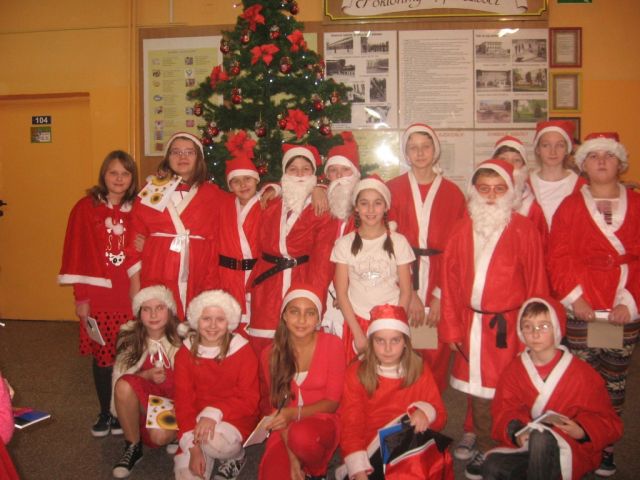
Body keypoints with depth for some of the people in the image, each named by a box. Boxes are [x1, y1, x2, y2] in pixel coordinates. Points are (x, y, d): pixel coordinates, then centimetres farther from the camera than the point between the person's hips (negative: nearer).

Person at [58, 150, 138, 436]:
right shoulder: (86, 208, -1)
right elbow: (77, 253, -3)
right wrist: (81, 297, -6)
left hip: (130, 296, 1)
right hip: (98, 296, -1)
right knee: (102, 356, 7)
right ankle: (105, 413, 24)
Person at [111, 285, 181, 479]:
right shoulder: (130, 338, -7)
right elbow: (121, 378, -4)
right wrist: (147, 375, -23)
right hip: (142, 403, 2)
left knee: (160, 435, -32)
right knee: (124, 385, -29)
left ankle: (176, 434, 9)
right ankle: (133, 447, -9)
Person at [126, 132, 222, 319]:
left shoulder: (212, 194, 7)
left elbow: (216, 241, 3)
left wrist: (212, 285, -5)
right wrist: (135, 282, 1)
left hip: (196, 280, 0)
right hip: (156, 278, 0)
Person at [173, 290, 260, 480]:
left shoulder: (242, 350, -9)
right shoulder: (186, 353, -3)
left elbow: (249, 399, -11)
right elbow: (183, 401, -7)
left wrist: (214, 413, -27)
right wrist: (193, 447, -17)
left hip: (235, 419, -2)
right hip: (197, 421, 2)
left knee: (214, 440, -33)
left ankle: (236, 456, 1)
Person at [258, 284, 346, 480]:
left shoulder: (332, 345, -8)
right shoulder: (270, 354, -2)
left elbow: (332, 402, -5)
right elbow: (273, 406, 0)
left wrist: (294, 413, -22)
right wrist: (291, 455, -13)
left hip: (322, 422, -1)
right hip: (285, 430, 1)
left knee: (301, 435, -35)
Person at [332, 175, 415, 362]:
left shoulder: (398, 242, -2)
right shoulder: (345, 244, -2)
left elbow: (405, 292, 1)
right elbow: (341, 293, -1)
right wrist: (358, 334, -6)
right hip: (357, 323, 0)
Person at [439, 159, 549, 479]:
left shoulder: (524, 231, -6)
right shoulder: (462, 230, 4)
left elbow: (536, 285, -5)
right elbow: (450, 280, 5)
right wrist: (451, 327, 3)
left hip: (507, 326, -3)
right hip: (471, 324, 3)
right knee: (478, 391, 13)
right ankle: (484, 450, 30)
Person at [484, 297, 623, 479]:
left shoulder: (581, 374, -4)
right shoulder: (514, 370, 5)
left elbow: (609, 423, 0)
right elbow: (503, 413, 2)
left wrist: (581, 431, -19)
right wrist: (515, 432, -19)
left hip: (570, 452, -2)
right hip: (526, 447, 3)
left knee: (540, 437, -38)